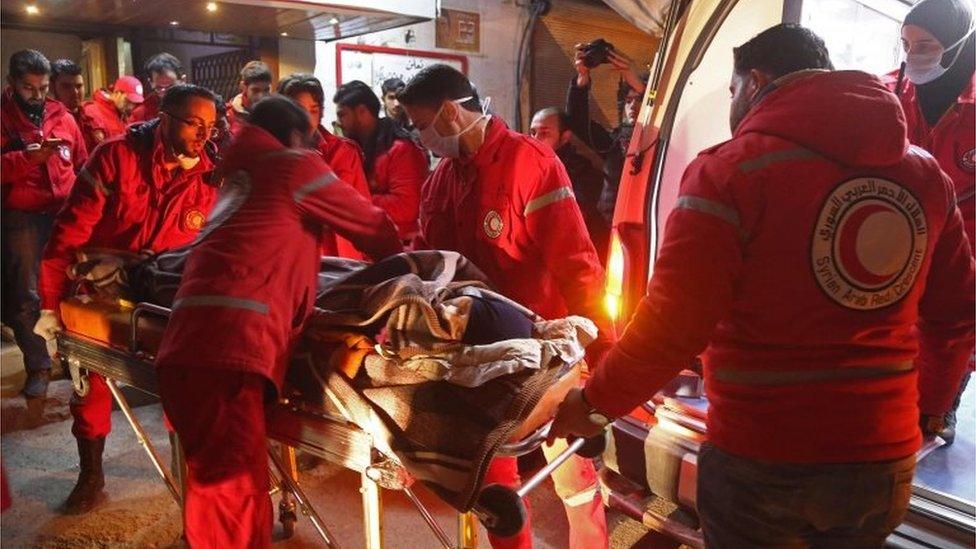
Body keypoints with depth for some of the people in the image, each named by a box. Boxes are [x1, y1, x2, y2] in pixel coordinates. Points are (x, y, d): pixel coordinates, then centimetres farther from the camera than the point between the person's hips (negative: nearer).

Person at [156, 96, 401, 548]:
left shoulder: (241, 179, 33)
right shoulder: (296, 165, 11)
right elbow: (371, 226, 18)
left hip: (193, 340, 8)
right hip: (228, 342, -8)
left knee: (219, 487, 15)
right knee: (236, 492, -8)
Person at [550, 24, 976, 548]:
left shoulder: (730, 170, -14)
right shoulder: (924, 172, 5)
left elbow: (675, 322, -18)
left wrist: (597, 401, -4)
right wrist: (926, 402, 27)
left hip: (761, 461, -5)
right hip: (886, 462, 6)